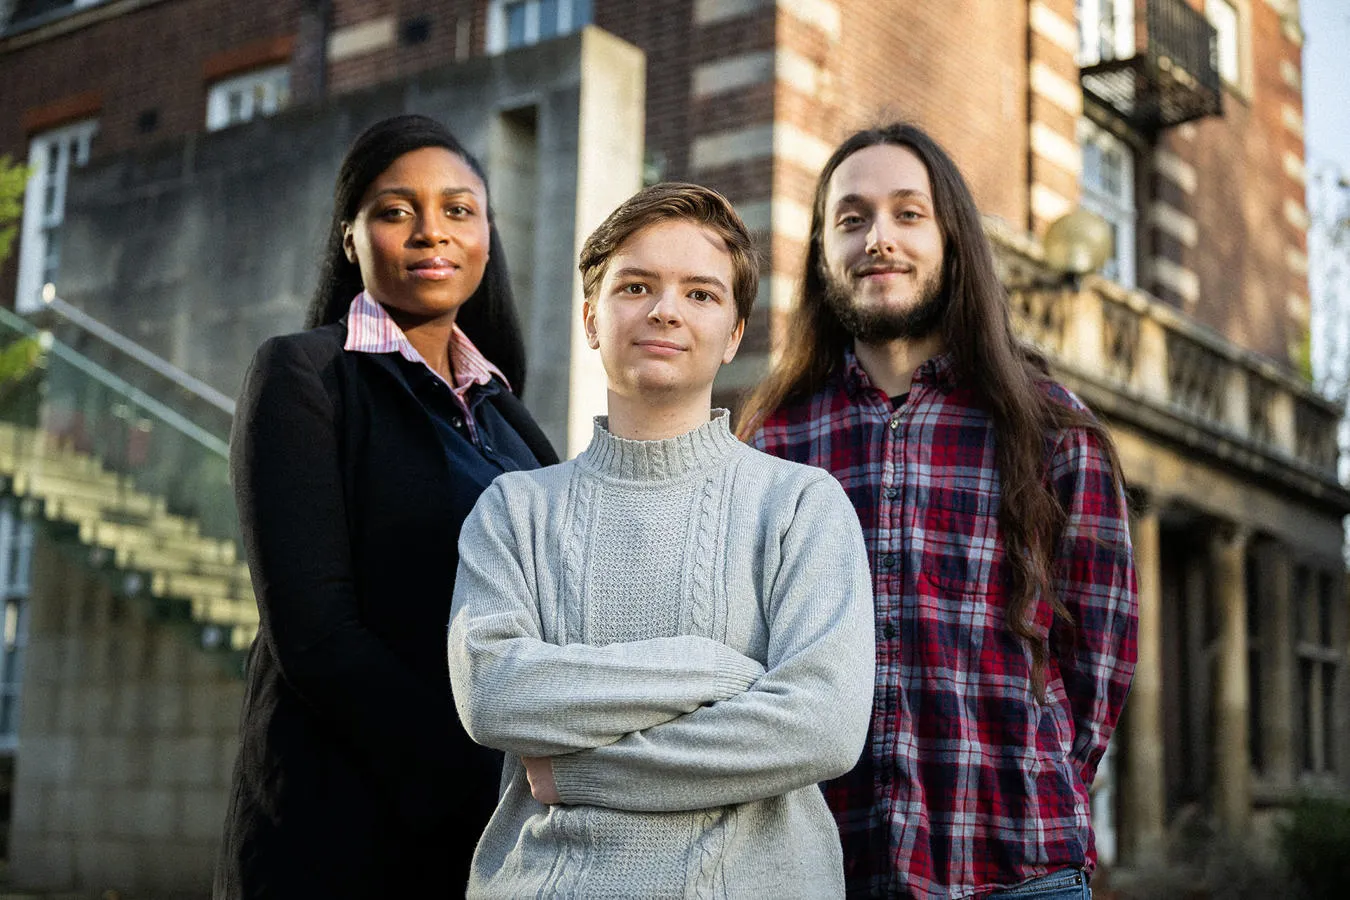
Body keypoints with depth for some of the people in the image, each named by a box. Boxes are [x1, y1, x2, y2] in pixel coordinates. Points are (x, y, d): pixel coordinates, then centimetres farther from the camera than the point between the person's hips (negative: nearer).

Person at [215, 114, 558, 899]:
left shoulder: (501, 410, 13)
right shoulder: (304, 375, -5)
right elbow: (314, 633, -15)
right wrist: (473, 787, -19)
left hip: (493, 830, 6)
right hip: (341, 832, -5)